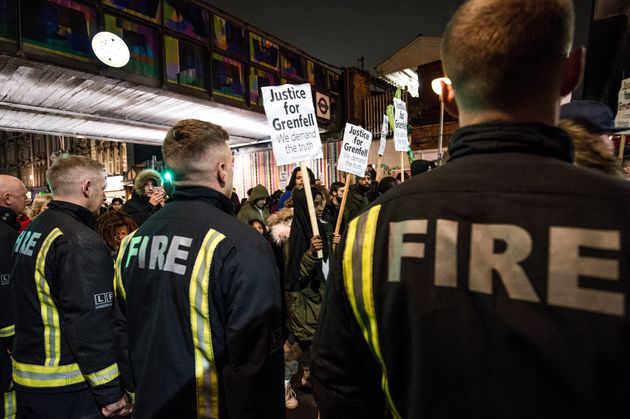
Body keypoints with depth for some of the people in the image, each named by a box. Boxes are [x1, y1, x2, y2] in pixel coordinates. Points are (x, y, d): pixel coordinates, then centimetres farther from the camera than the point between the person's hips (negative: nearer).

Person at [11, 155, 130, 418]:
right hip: (67, 388, -9)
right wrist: (111, 392, -18)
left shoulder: (29, 232, 7)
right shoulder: (81, 241, -24)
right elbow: (92, 325, -26)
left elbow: (33, 305, 15)